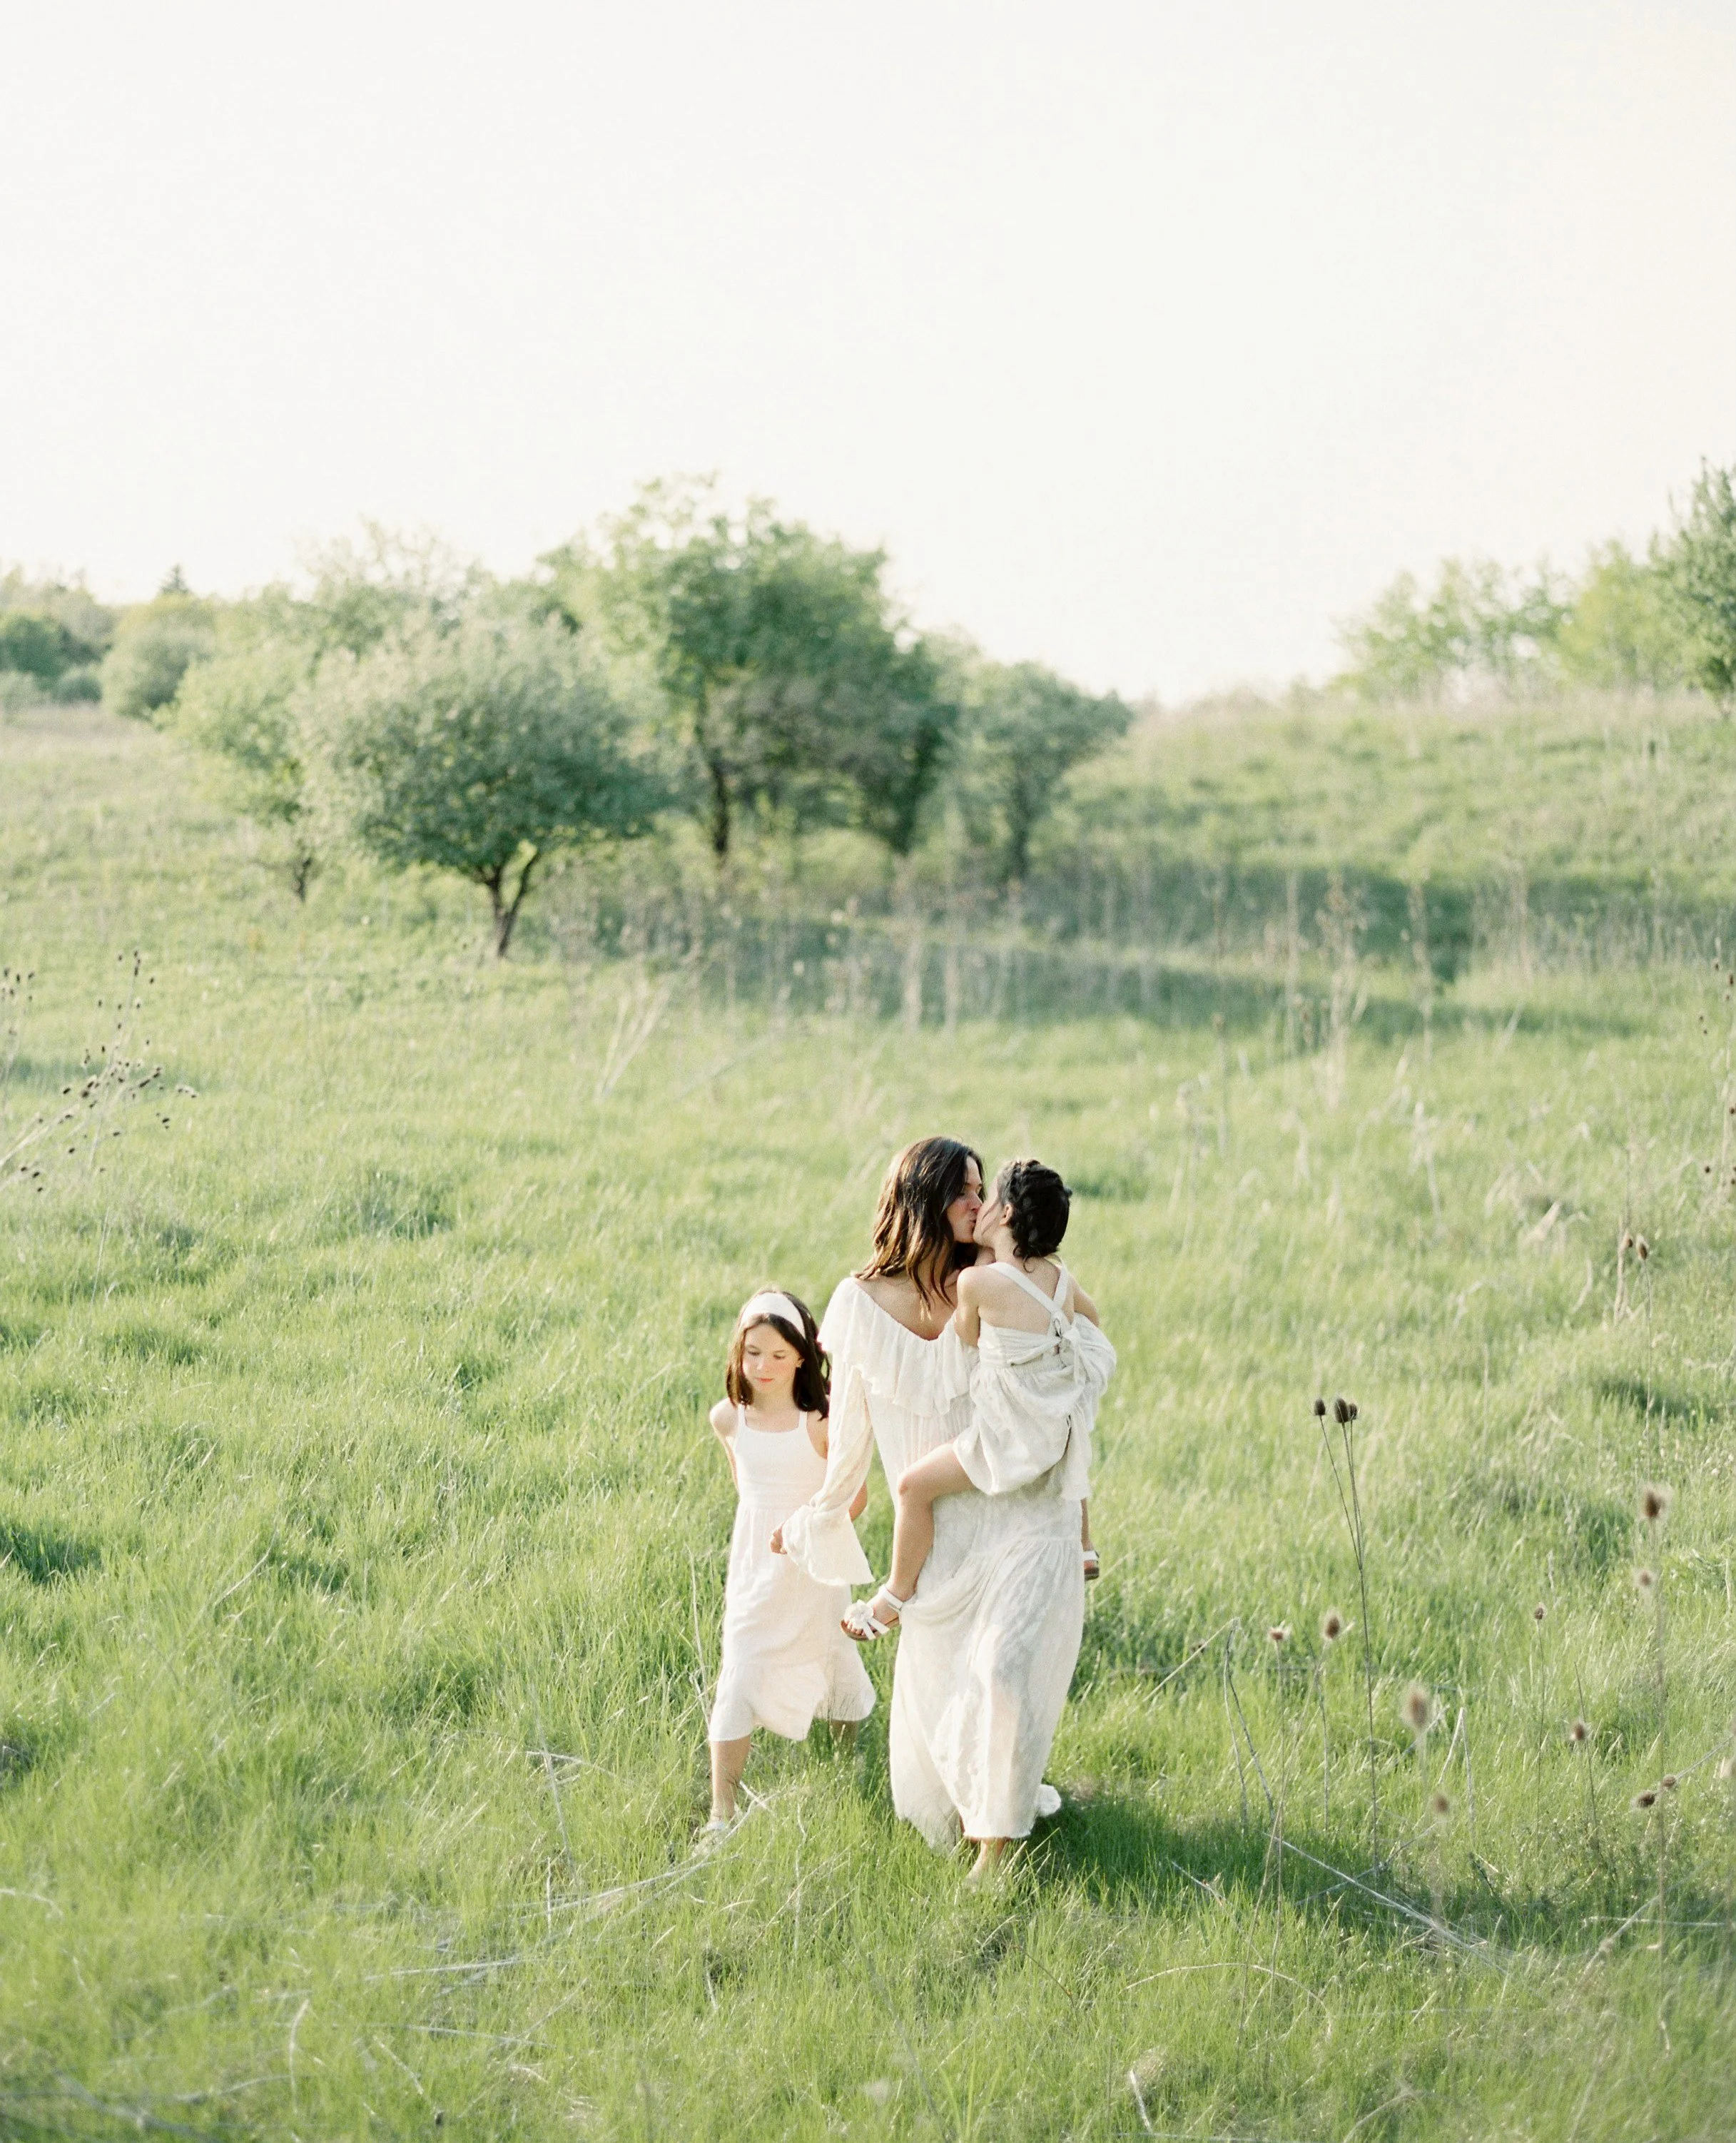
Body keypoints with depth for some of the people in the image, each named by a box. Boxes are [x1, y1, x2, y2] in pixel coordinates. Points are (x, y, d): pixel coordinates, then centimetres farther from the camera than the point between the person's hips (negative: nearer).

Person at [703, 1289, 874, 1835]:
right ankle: (722, 1812, -5)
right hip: (752, 1564, 2)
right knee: (738, 1678, -5)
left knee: (825, 1661, 18)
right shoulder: (728, 1418, -6)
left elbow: (855, 1498, -15)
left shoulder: (822, 1421, -19)